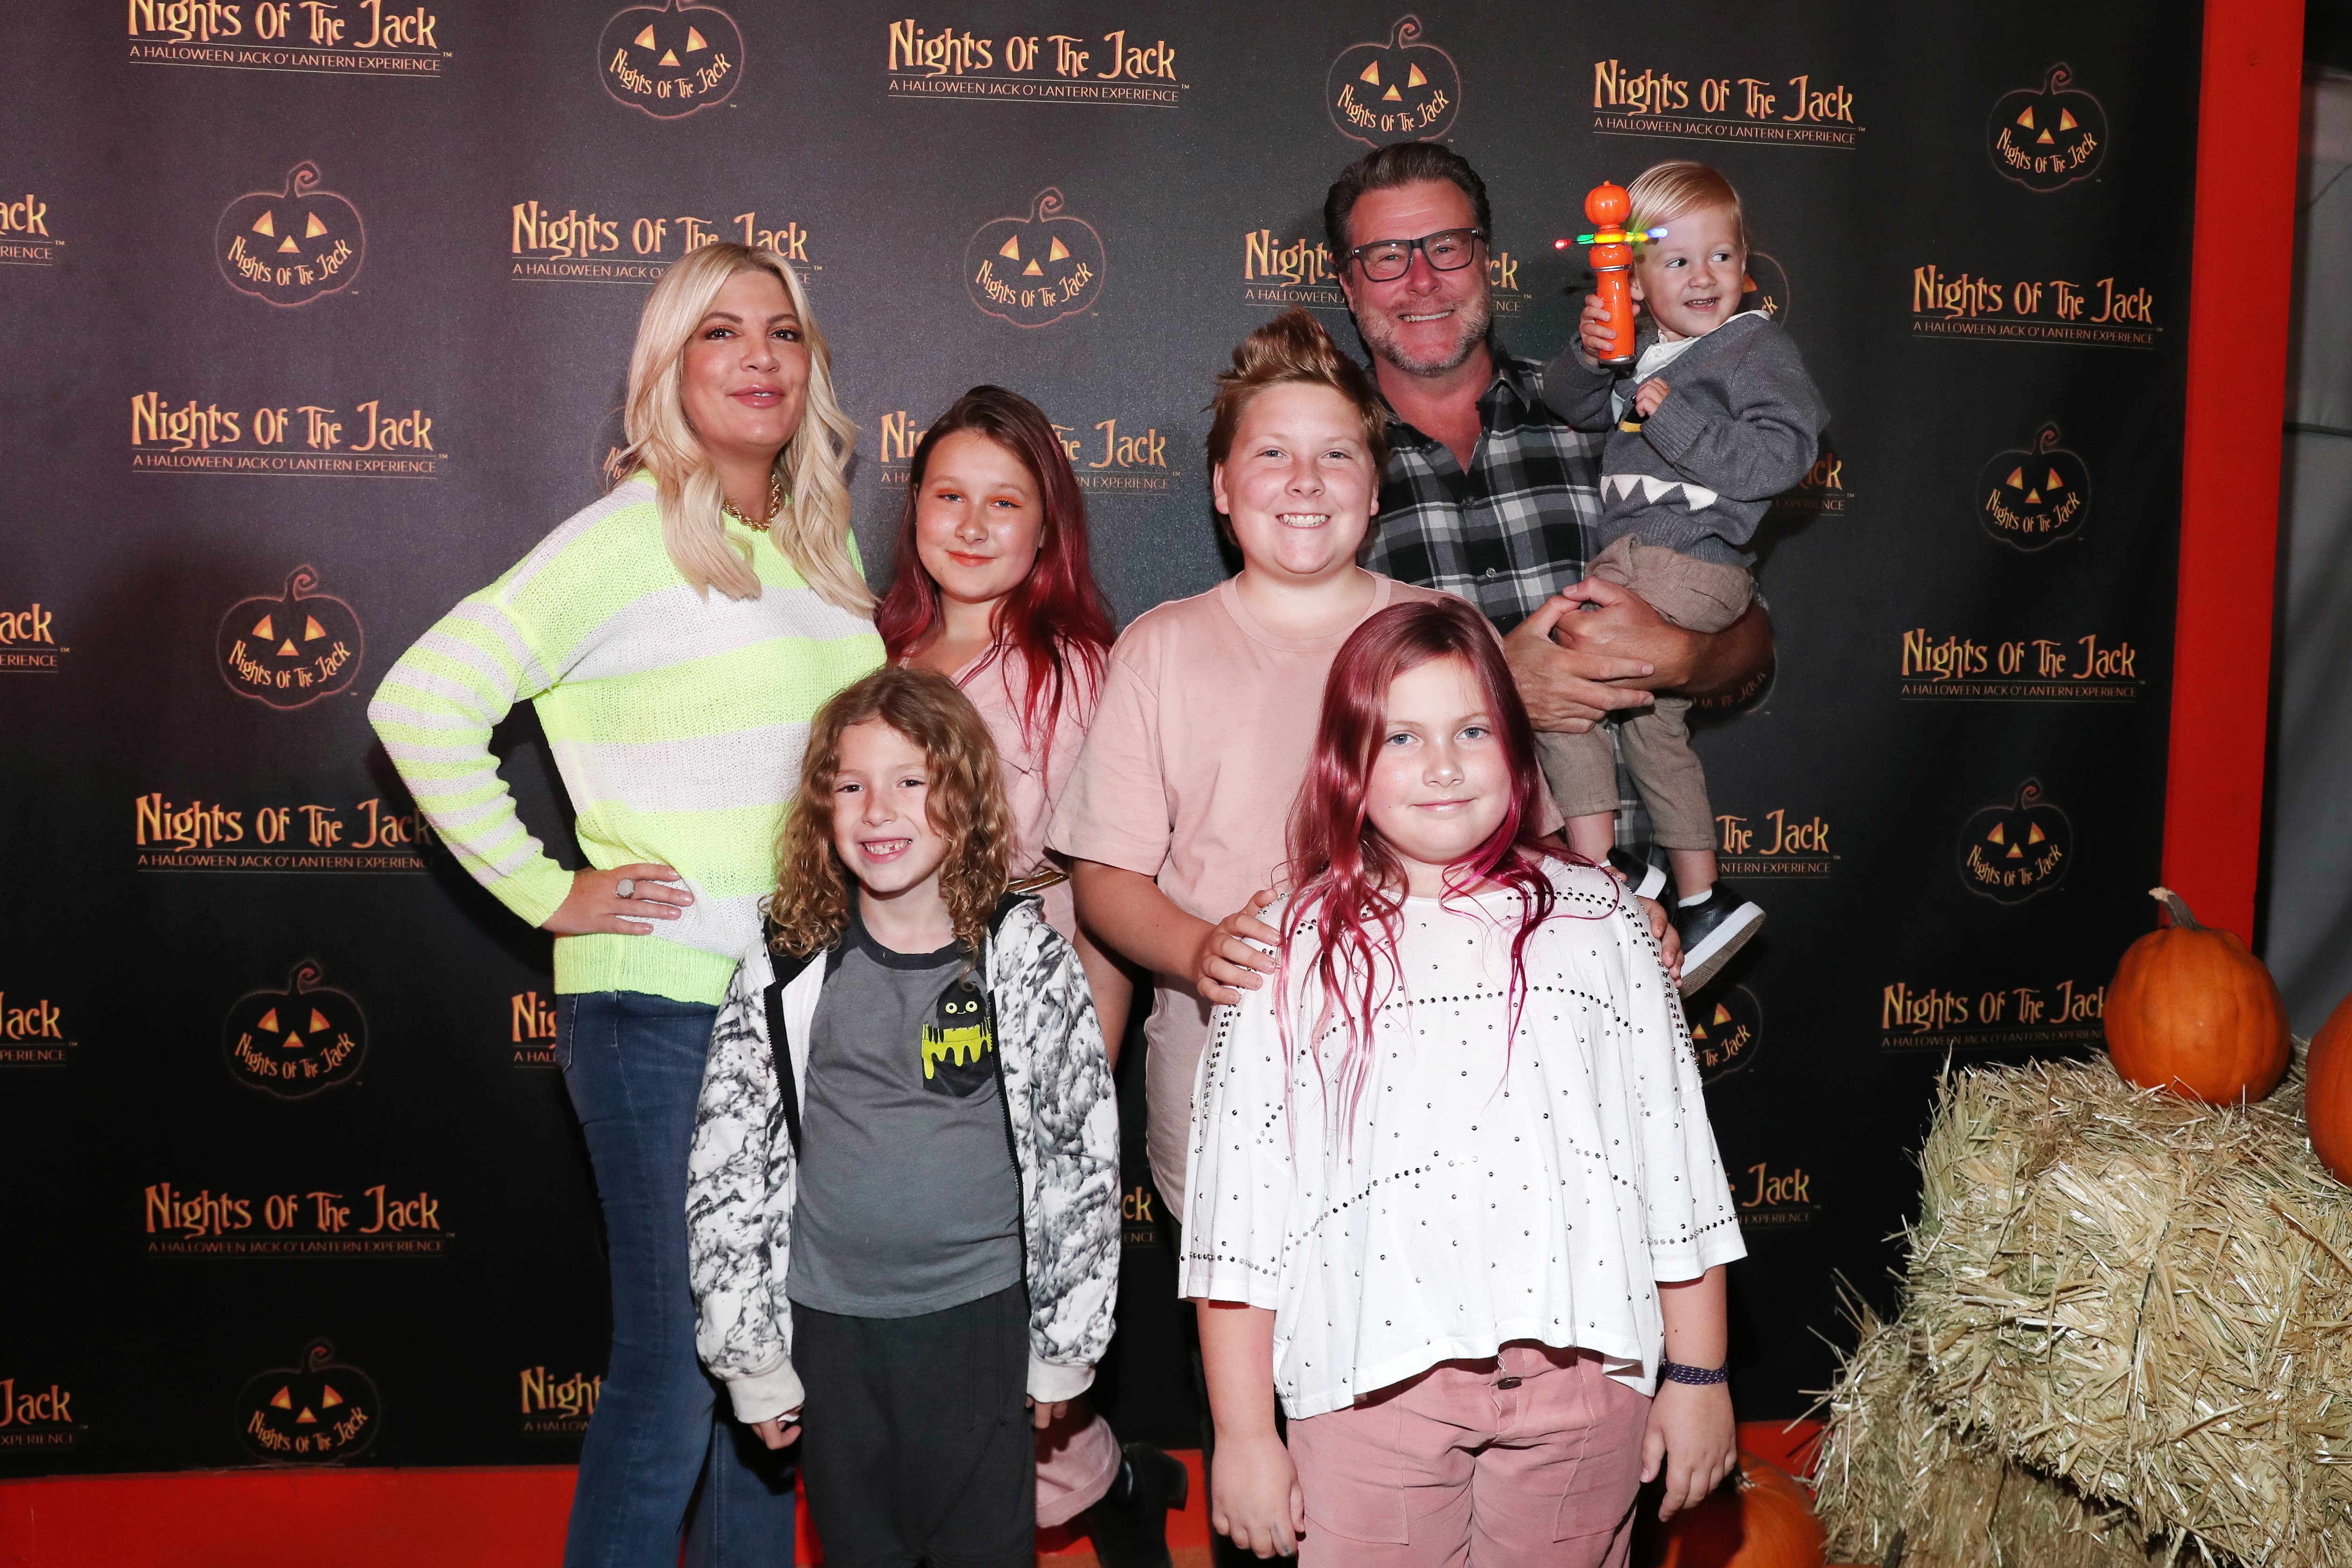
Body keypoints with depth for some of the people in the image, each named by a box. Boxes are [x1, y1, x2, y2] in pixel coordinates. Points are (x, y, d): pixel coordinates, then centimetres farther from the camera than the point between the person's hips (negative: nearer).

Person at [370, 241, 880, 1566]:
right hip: (667, 1006, -6)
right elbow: (421, 704, -14)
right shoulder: (629, 537, -9)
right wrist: (544, 893, -13)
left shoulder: (826, 540, 11)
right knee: (676, 1370, -1)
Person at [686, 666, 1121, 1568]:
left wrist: (1065, 1343, 0)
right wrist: (751, 1360, 0)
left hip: (982, 1321, -1)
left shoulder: (1027, 961, -7)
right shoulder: (783, 977, -5)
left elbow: (1085, 1156, -3)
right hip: (831, 1325, 1)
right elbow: (724, 1174, 0)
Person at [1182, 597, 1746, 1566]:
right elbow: (1238, 1203, 0)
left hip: (1581, 1369, 2)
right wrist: (1244, 1434, -1)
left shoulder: (1594, 918, 6)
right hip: (1375, 1378, -1)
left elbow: (1675, 1153, 8)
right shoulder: (1295, 952, 0)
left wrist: (1696, 1375, 8)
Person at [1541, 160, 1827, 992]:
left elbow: (1782, 455, -19)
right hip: (1637, 560, 9)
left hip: (1686, 564, -9)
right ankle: (1701, 900, 29)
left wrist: (1676, 420, -21)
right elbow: (1571, 403, 13)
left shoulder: (1758, 347, -7)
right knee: (1652, 722, 18)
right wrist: (1590, 354, -8)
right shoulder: (1644, 347, 16)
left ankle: (1595, 869, -13)